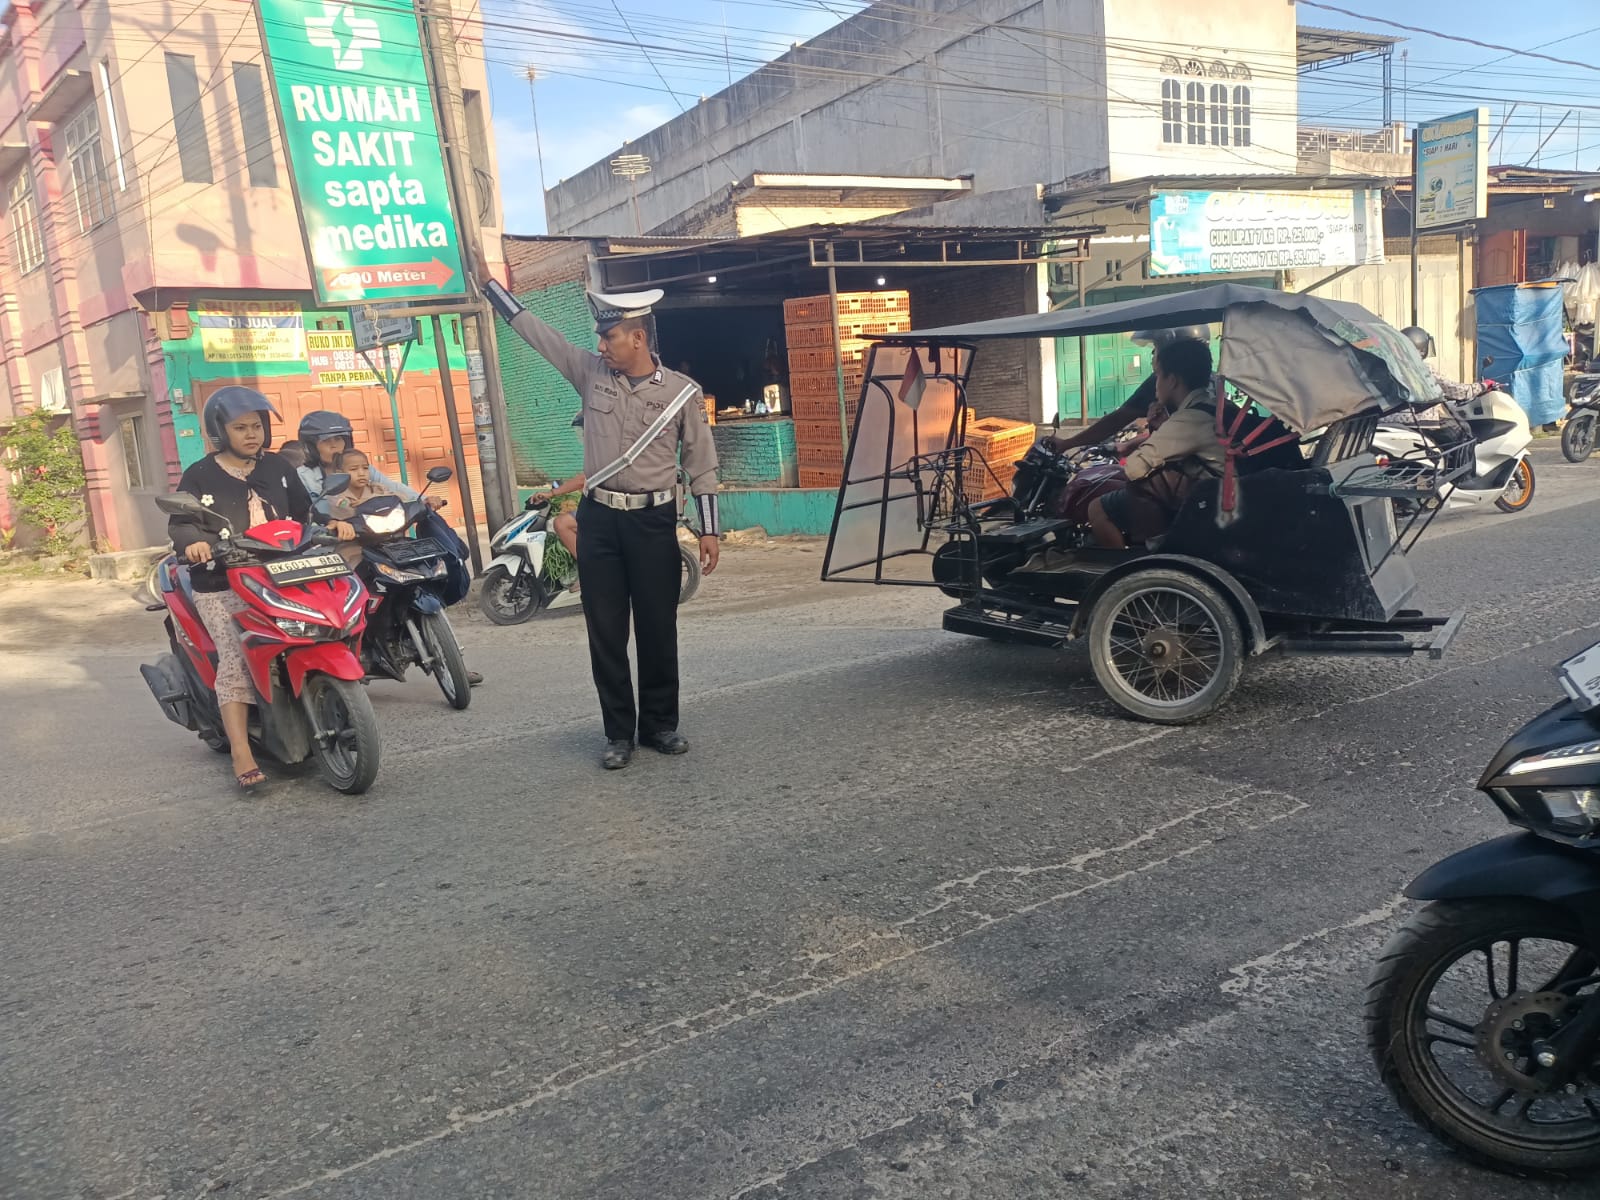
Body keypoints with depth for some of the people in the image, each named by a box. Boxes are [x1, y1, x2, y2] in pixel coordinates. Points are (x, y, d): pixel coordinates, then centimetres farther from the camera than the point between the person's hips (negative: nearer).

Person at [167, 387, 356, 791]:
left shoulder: (277, 467, 16)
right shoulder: (199, 476, 5)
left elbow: (304, 511, 16)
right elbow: (179, 523, -3)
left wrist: (332, 523, -5)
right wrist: (193, 542, -26)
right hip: (221, 585, -3)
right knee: (236, 657, -20)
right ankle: (241, 753, -24)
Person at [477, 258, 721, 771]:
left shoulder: (683, 391, -3)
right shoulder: (591, 372, 4)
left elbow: (701, 463, 0)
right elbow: (536, 331, 10)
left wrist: (709, 530, -4)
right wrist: (489, 282, 11)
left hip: (654, 521, -2)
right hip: (598, 518, 3)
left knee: (658, 628, 5)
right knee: (606, 630, 4)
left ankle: (660, 724, 19)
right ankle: (619, 732, 13)